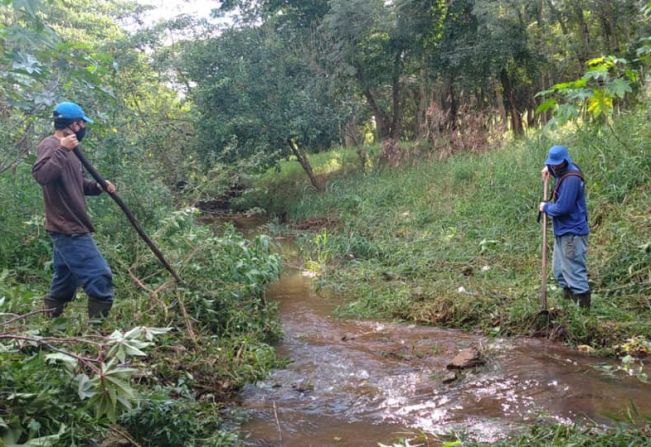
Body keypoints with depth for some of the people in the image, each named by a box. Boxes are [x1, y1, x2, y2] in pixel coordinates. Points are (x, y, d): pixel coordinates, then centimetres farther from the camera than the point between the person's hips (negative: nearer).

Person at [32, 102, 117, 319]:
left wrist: (98, 186, 5)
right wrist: (62, 150, -32)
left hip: (70, 228, 10)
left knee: (65, 281, 18)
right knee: (100, 278, -12)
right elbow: (41, 175, -28)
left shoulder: (67, 149, 17)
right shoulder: (50, 145, -11)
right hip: (68, 229, -10)